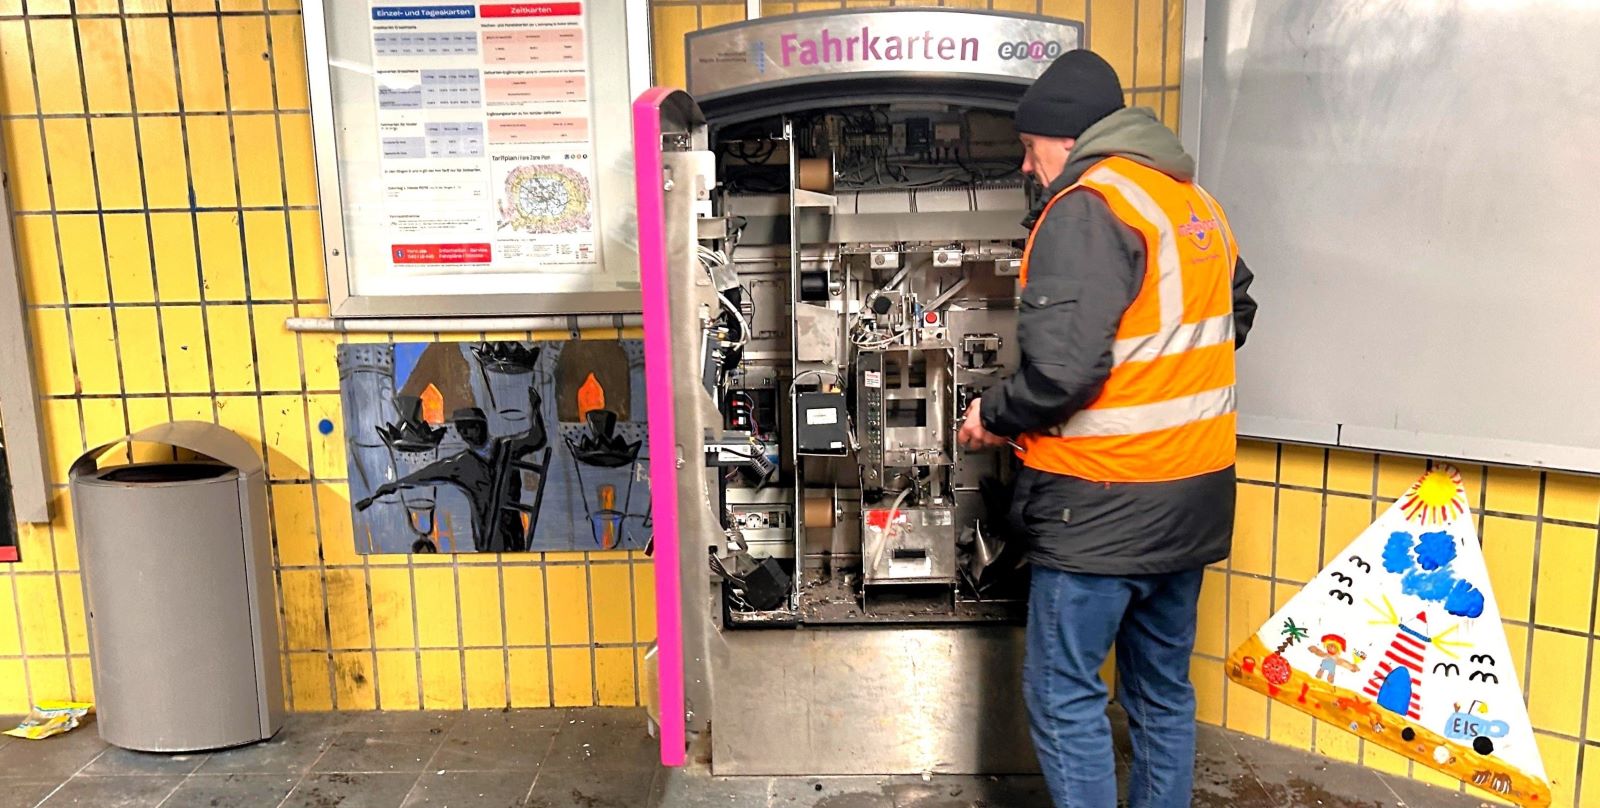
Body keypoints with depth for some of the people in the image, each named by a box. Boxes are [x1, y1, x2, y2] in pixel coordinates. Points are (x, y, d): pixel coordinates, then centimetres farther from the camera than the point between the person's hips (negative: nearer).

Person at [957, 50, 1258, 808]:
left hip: (1105, 504, -9)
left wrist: (992, 415, -7)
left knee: (1063, 696, 2)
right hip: (1196, 490, 9)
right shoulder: (1195, 201, 12)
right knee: (1163, 689, 18)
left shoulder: (1087, 208, -16)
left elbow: (1061, 369, -25)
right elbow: (1234, 314, 25)